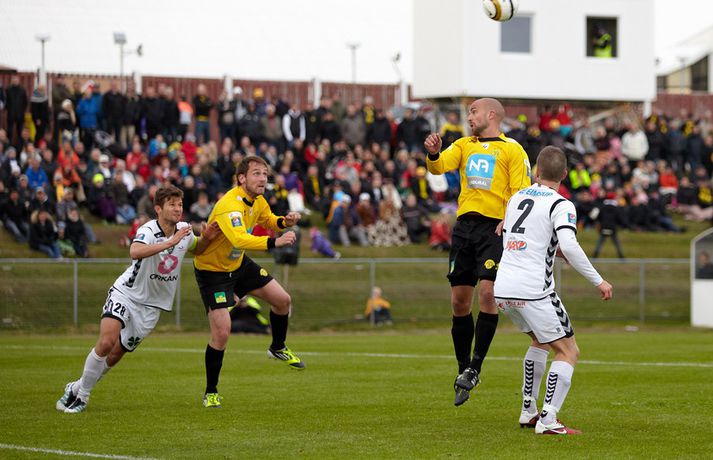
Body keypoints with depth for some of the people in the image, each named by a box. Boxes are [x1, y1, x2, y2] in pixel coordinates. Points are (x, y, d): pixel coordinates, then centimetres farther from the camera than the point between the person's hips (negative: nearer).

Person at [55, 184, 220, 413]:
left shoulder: (184, 230, -2)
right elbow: (135, 252, -46)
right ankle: (80, 393, -7)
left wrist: (206, 238, 0)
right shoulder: (148, 230, -23)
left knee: (116, 354, 6)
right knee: (106, 342, -24)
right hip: (125, 293, -5)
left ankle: (78, 389, 27)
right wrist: (170, 242, -49)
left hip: (150, 306, 5)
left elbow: (196, 249, 22)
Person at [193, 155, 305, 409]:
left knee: (283, 300, 10)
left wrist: (284, 222, -7)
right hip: (212, 270, -8)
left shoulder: (257, 200, -6)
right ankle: (210, 393, 2)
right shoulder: (230, 205, -34)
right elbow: (239, 239, -50)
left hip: (238, 264, 8)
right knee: (221, 332, -15)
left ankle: (278, 348, 39)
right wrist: (274, 242, -60)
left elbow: (267, 220, 16)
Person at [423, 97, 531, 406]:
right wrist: (433, 154, -19)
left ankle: (475, 367, -10)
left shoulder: (512, 150, 3)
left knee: (487, 293, -17)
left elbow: (522, 192, -2)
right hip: (464, 226, 5)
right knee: (459, 300, 3)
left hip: (495, 227, -5)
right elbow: (440, 166, 4)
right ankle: (463, 368, 15)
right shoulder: (464, 145, 18)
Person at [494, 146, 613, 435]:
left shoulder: (516, 198, 14)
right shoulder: (560, 205, -7)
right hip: (533, 290, -7)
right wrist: (598, 282, -15)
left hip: (503, 289, 7)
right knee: (568, 352, 2)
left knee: (541, 341, 28)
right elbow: (570, 246, -22)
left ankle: (528, 411, 26)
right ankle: (548, 420, -11)